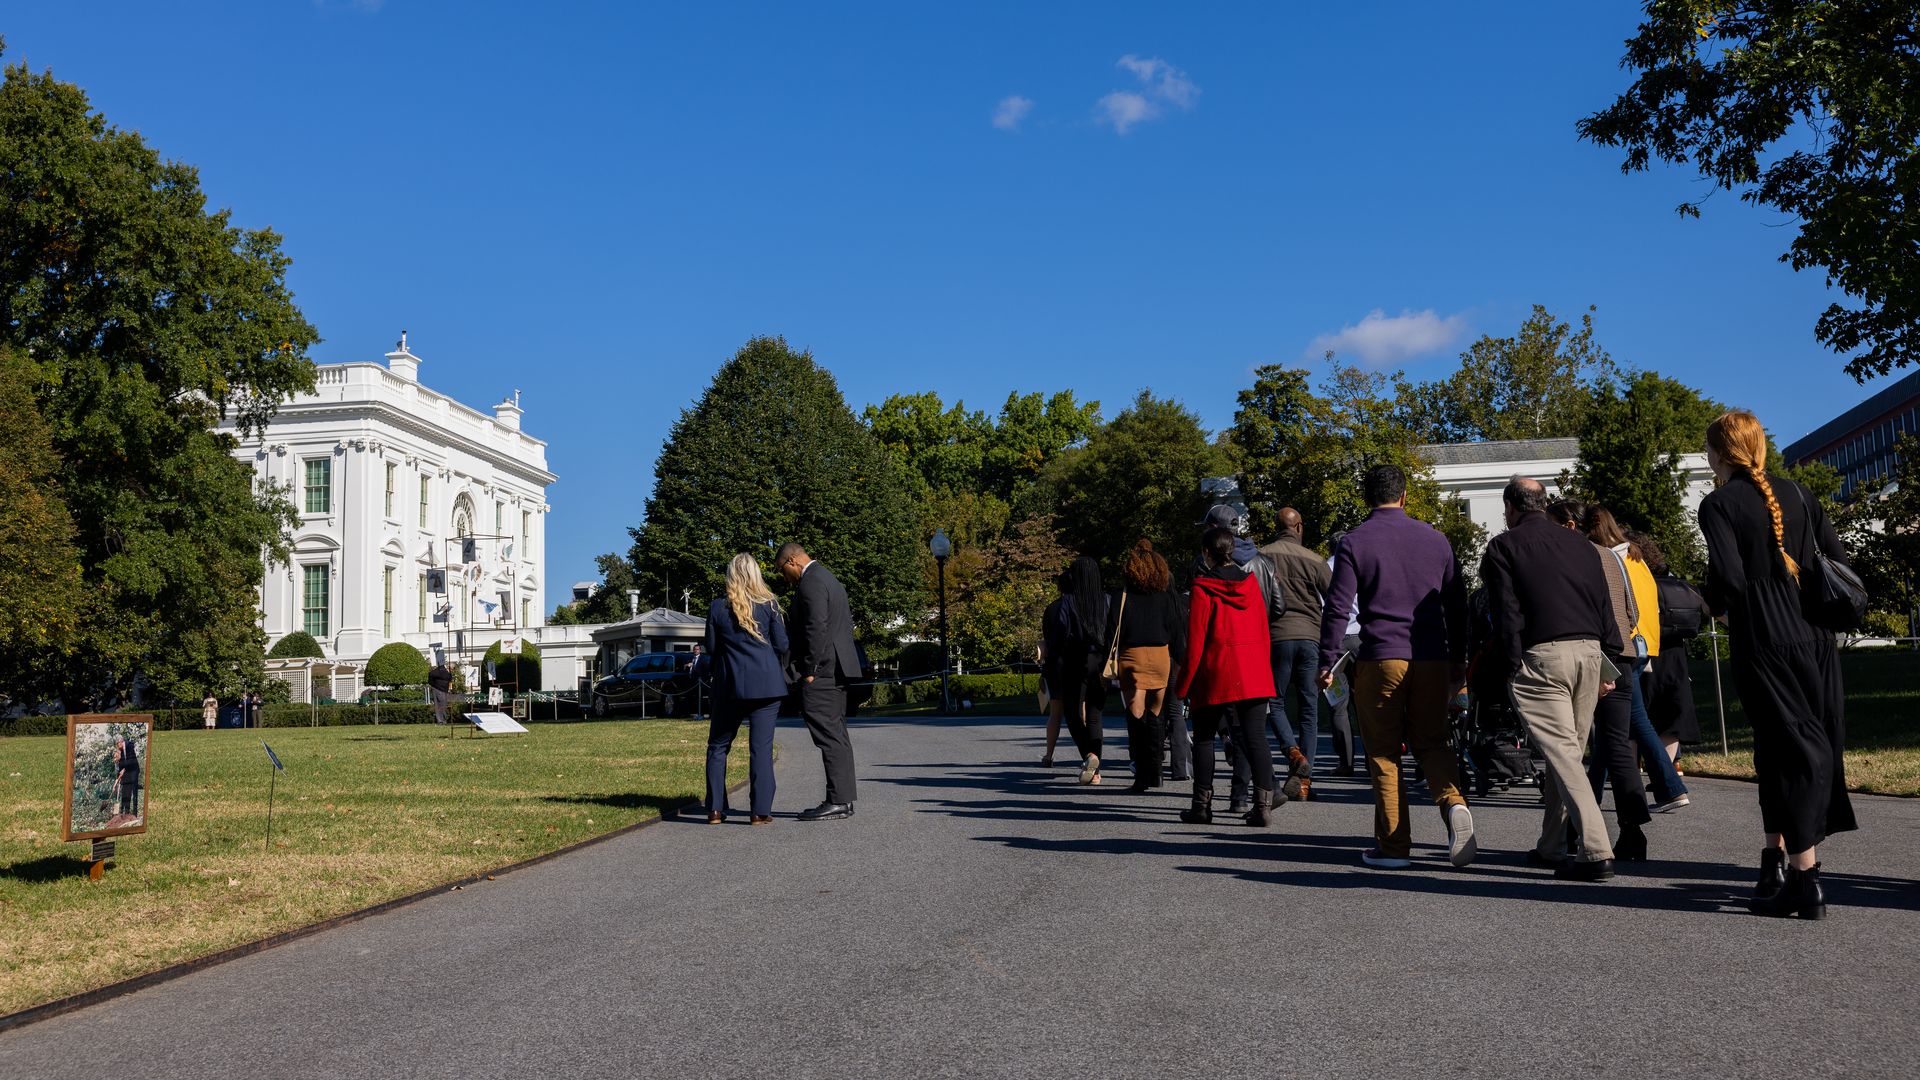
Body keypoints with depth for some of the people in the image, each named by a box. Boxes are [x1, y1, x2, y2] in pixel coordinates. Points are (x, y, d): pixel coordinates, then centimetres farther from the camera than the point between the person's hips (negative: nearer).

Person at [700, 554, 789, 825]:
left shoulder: (717, 607, 0)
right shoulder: (769, 605, -1)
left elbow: (711, 649, 5)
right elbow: (782, 645, 0)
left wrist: (702, 664, 27)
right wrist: (777, 672, 17)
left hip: (730, 685, 0)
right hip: (766, 685, 0)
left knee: (718, 746, 13)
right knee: (761, 747, 0)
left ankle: (715, 809, 10)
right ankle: (761, 811, -2)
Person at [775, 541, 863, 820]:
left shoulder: (810, 583, -12)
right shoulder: (828, 578, 20)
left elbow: (816, 628, -20)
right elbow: (847, 621, 24)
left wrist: (810, 670, -17)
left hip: (821, 672, -11)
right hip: (837, 669, 11)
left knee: (829, 736, -9)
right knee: (836, 736, 11)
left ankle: (838, 801, -9)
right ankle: (843, 799, 14)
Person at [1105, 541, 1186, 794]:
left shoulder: (1122, 596, -1)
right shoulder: (1168, 596, 6)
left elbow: (1113, 632, -3)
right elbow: (1179, 633, 7)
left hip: (1132, 657, -3)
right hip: (1161, 656, 3)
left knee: (1136, 716, -3)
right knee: (1155, 715, 14)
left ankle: (1142, 776, -12)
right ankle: (1153, 774, 19)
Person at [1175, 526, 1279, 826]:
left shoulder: (1203, 588, -7)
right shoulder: (1250, 582, 8)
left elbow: (1195, 641, -8)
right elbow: (1264, 631, 11)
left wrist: (1184, 685, -2)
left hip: (1216, 672, -4)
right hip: (1255, 674, 4)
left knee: (1204, 737, 9)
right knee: (1255, 737, 3)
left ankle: (1202, 805, 11)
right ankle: (1263, 805, -5)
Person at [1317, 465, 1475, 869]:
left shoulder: (1354, 542, -1)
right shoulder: (1435, 539, 10)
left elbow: (1336, 607, -6)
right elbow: (1456, 603, 13)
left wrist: (1327, 663, 1)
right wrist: (1458, 660, 21)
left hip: (1379, 659, -3)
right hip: (1432, 660, 3)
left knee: (1383, 754, 5)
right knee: (1431, 742, 16)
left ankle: (1394, 846, 7)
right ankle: (1454, 803, -11)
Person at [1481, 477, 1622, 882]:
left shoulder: (1504, 546, 2)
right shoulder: (1580, 543, 18)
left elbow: (1506, 613, -6)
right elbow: (1604, 606, 15)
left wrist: (1511, 667, -4)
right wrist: (1607, 664, 17)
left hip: (1540, 656, -6)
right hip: (1589, 651, 6)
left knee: (1561, 753, -9)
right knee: (1568, 752, 14)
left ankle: (1597, 852, -18)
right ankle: (1551, 845, 23)